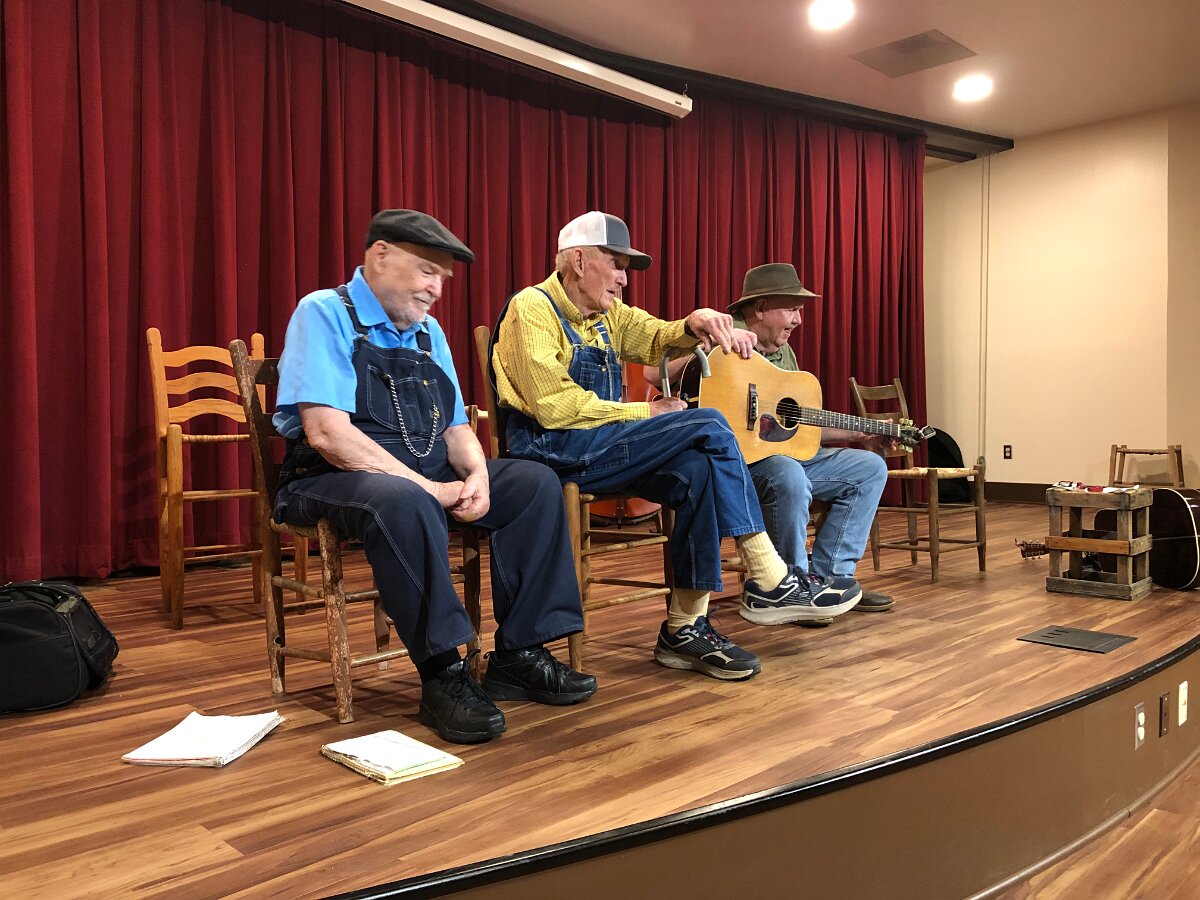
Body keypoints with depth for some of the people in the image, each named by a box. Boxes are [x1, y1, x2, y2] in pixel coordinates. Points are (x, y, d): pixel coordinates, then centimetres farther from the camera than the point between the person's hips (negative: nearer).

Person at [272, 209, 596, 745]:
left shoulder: (428, 331, 14)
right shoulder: (325, 314, -8)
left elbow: (456, 427, 12)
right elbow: (327, 433, -21)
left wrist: (477, 473, -12)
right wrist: (429, 488, -23)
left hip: (427, 482, 7)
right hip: (334, 482, -7)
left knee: (535, 483, -8)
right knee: (401, 501, -39)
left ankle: (518, 657, -8)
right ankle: (444, 675, -27)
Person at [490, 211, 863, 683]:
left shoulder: (607, 313, 18)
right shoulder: (532, 308, -7)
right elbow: (554, 407, -17)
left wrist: (696, 325, -14)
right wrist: (645, 412, -11)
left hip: (602, 447, 8)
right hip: (555, 450, -8)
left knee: (699, 468, -20)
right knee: (708, 426, -19)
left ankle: (685, 626, -14)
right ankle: (770, 582, -15)